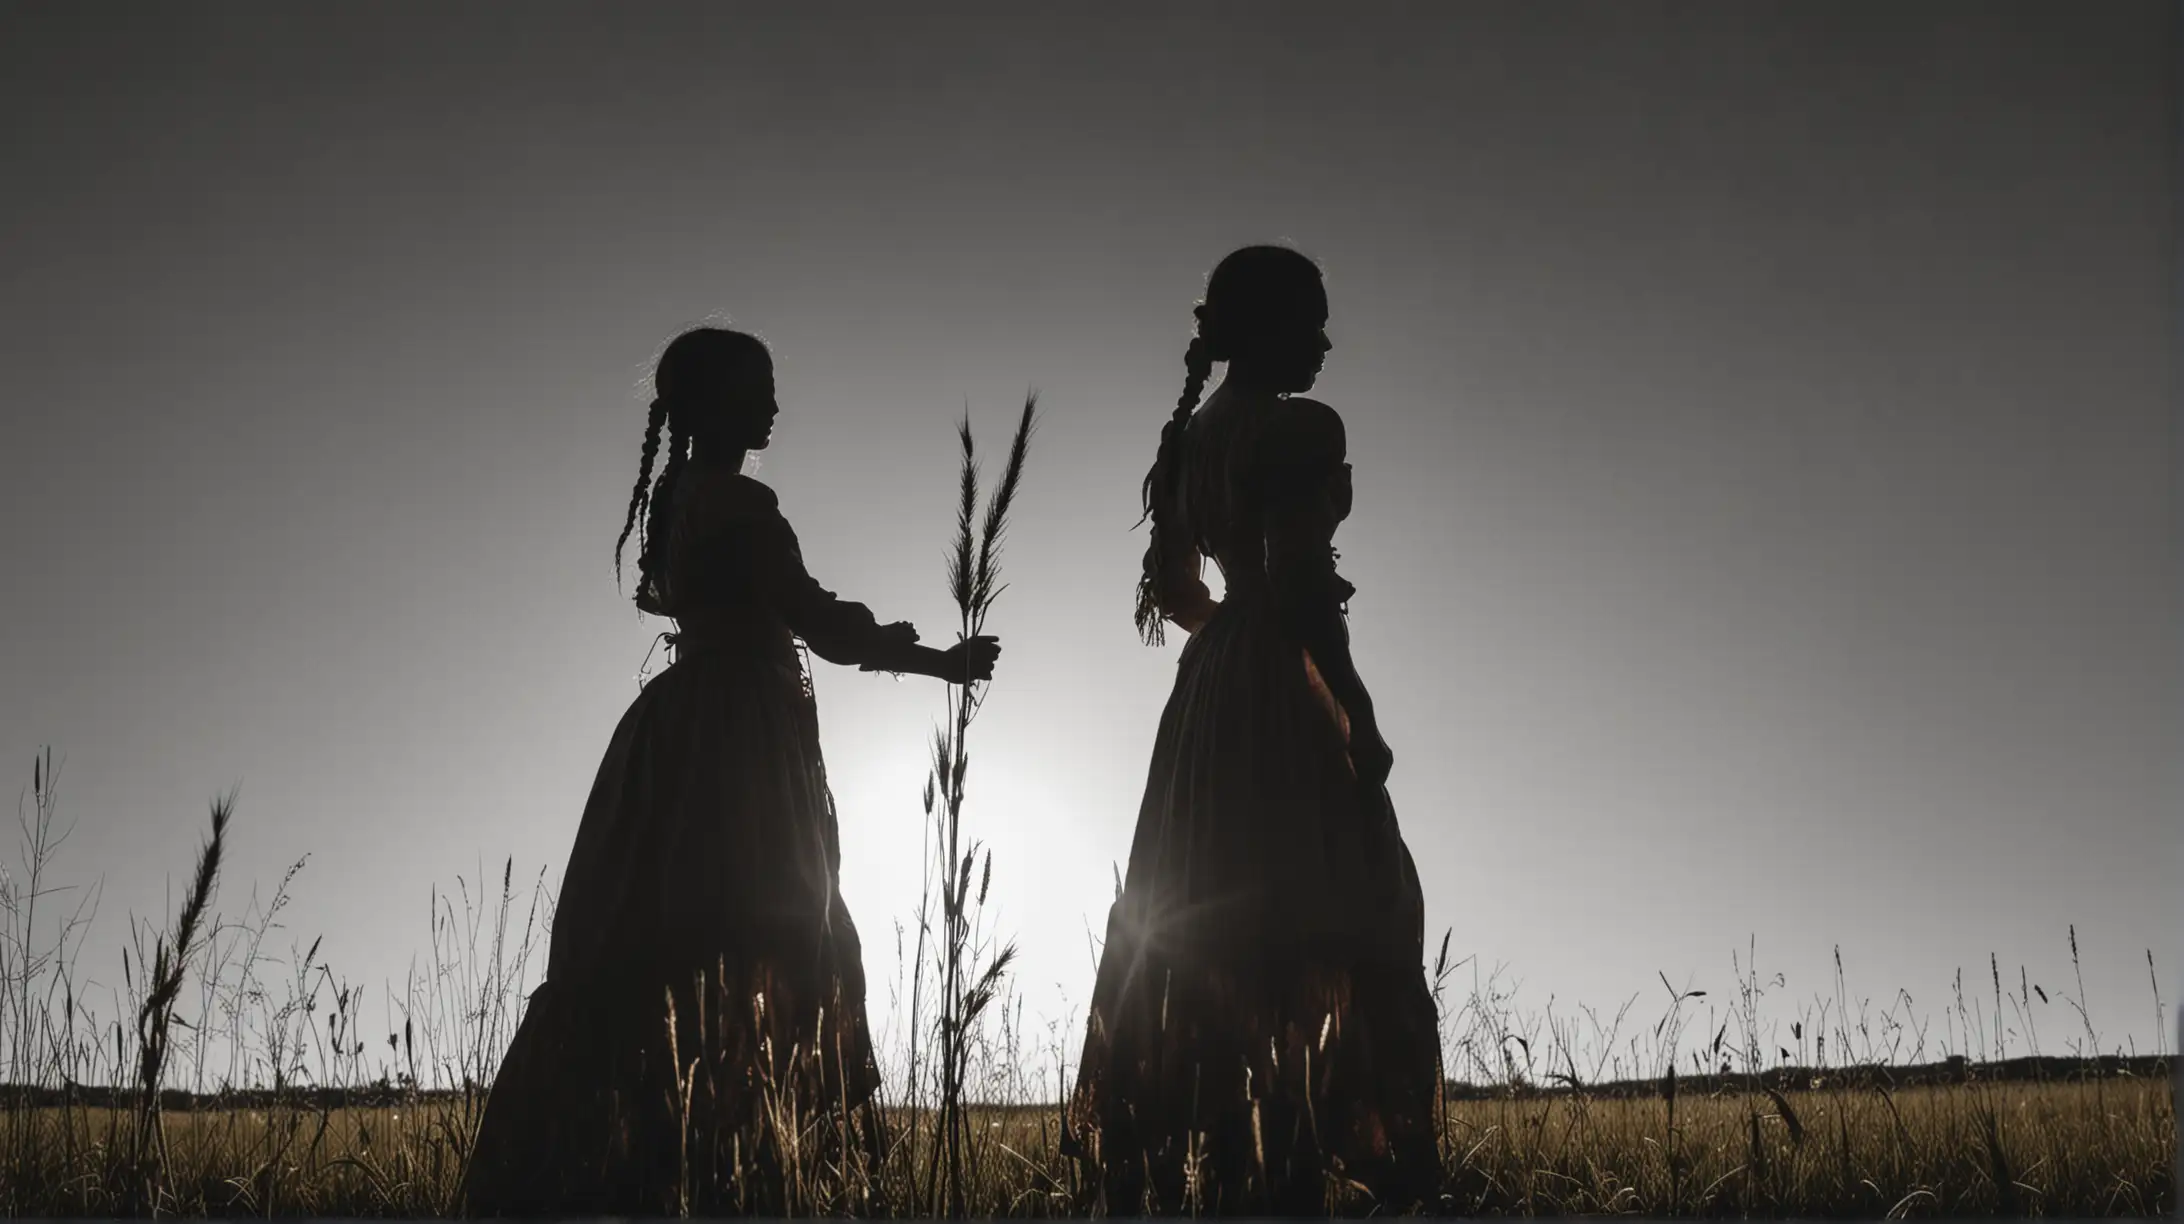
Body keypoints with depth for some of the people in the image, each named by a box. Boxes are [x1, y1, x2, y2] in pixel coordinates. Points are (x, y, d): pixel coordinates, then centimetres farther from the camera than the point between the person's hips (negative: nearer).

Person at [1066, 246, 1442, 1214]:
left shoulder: (1192, 437, 15)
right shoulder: (1304, 427, -10)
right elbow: (1298, 580, -20)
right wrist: (1355, 714, -16)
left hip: (1206, 699, 9)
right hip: (1288, 706, -9)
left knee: (1201, 942, 12)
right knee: (1304, 946, -8)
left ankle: (1178, 1176, 17)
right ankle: (1286, 1181, -9)